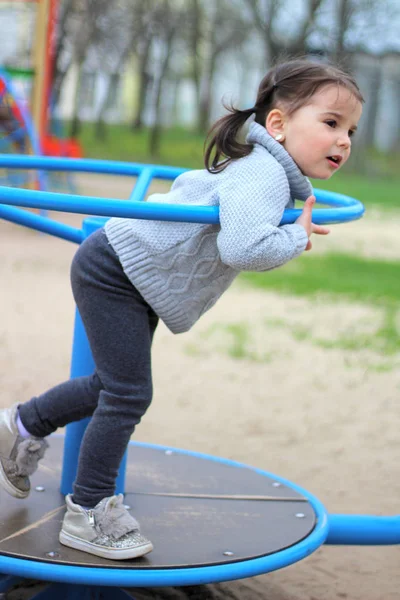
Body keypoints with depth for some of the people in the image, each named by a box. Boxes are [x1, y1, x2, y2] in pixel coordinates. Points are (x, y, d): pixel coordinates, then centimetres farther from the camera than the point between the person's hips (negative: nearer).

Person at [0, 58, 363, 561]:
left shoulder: (255, 167, 8)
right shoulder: (265, 175, -25)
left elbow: (189, 182, 25)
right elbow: (243, 247, -43)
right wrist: (296, 238, -26)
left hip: (129, 279, 10)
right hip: (115, 270, -10)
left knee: (113, 384, 18)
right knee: (128, 393, -8)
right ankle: (88, 513, 2)